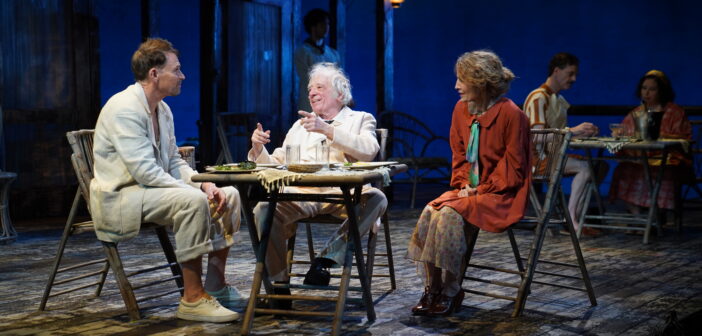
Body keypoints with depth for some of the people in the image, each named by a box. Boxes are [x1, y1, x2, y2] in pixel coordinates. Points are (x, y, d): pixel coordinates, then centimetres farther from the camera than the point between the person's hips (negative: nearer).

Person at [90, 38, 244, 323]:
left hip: (153, 188, 10)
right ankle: (192, 299, -25)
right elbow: (145, 171, -26)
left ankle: (216, 285, 5)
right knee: (193, 201, -33)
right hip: (120, 197, -10)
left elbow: (174, 163, 13)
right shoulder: (124, 108, -18)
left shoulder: (162, 110, 11)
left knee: (230, 195, -1)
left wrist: (205, 185, -5)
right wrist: (197, 191, -24)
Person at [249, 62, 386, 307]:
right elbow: (275, 165, 26)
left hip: (342, 193, -2)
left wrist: (327, 130, -15)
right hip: (300, 192, 2)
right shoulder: (299, 126, 32)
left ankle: (327, 258, -23)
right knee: (264, 209, -28)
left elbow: (369, 151, -5)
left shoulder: (360, 119, 19)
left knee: (376, 199, -33)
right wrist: (258, 148, 4)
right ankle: (279, 282, -16)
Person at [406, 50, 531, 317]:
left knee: (450, 214, -29)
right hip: (471, 190, 7)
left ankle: (450, 293, -16)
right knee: (429, 212, -20)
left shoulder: (511, 114, -14)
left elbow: (513, 167, -12)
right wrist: (464, 184, -1)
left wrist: (481, 189, -15)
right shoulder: (462, 109, 7)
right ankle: (432, 288, -14)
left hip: (502, 195, -7)